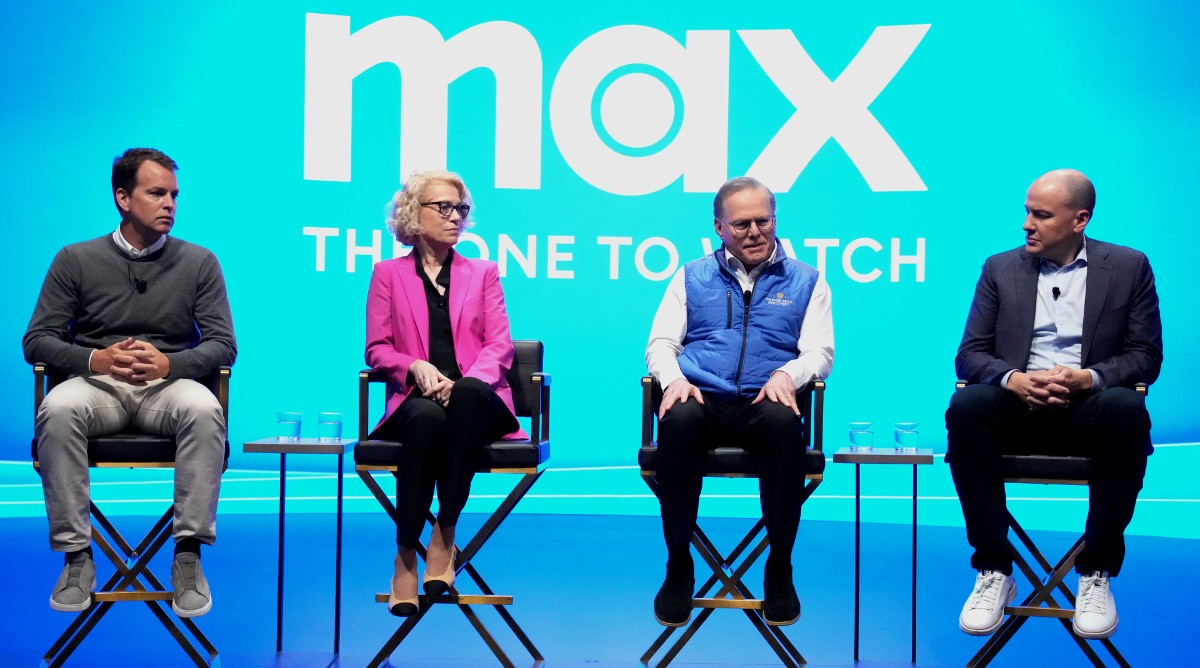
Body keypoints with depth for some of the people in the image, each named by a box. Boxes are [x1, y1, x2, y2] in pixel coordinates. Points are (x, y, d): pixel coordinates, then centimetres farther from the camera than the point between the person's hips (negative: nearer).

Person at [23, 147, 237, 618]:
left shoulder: (199, 262, 10)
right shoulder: (76, 260, 10)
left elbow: (223, 345, 5)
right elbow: (37, 340, 5)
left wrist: (169, 363, -16)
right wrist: (97, 360, -14)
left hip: (168, 385, 0)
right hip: (96, 384, 0)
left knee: (205, 411, -36)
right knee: (58, 410, -35)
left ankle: (188, 556, -30)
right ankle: (77, 556, -27)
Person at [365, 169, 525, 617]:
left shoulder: (483, 273, 21)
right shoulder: (388, 274, 19)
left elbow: (500, 346, 8)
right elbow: (377, 349, 10)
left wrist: (465, 383, -13)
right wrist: (416, 367, -12)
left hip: (476, 399, 1)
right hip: (415, 399, -1)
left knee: (468, 393, -38)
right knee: (427, 418, -39)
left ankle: (444, 535, -33)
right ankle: (405, 558, -32)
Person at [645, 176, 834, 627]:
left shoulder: (805, 281, 17)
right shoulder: (692, 277, 20)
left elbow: (820, 351, 8)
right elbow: (660, 344, 14)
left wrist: (787, 374, -16)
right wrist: (673, 378, -9)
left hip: (765, 403, 0)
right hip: (702, 400, 1)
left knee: (784, 422, -38)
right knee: (678, 420, -37)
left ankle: (779, 567, -23)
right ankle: (678, 566, -22)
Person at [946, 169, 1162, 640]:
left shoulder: (1129, 268, 9)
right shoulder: (1001, 269, 12)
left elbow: (1146, 355, 3)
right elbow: (969, 353, 6)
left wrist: (1087, 378, -18)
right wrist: (1013, 379, -17)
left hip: (1088, 407, -1)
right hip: (1018, 405, 1)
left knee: (1128, 410, -36)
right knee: (965, 406, -33)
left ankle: (1096, 573, -21)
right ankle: (993, 571, -22)